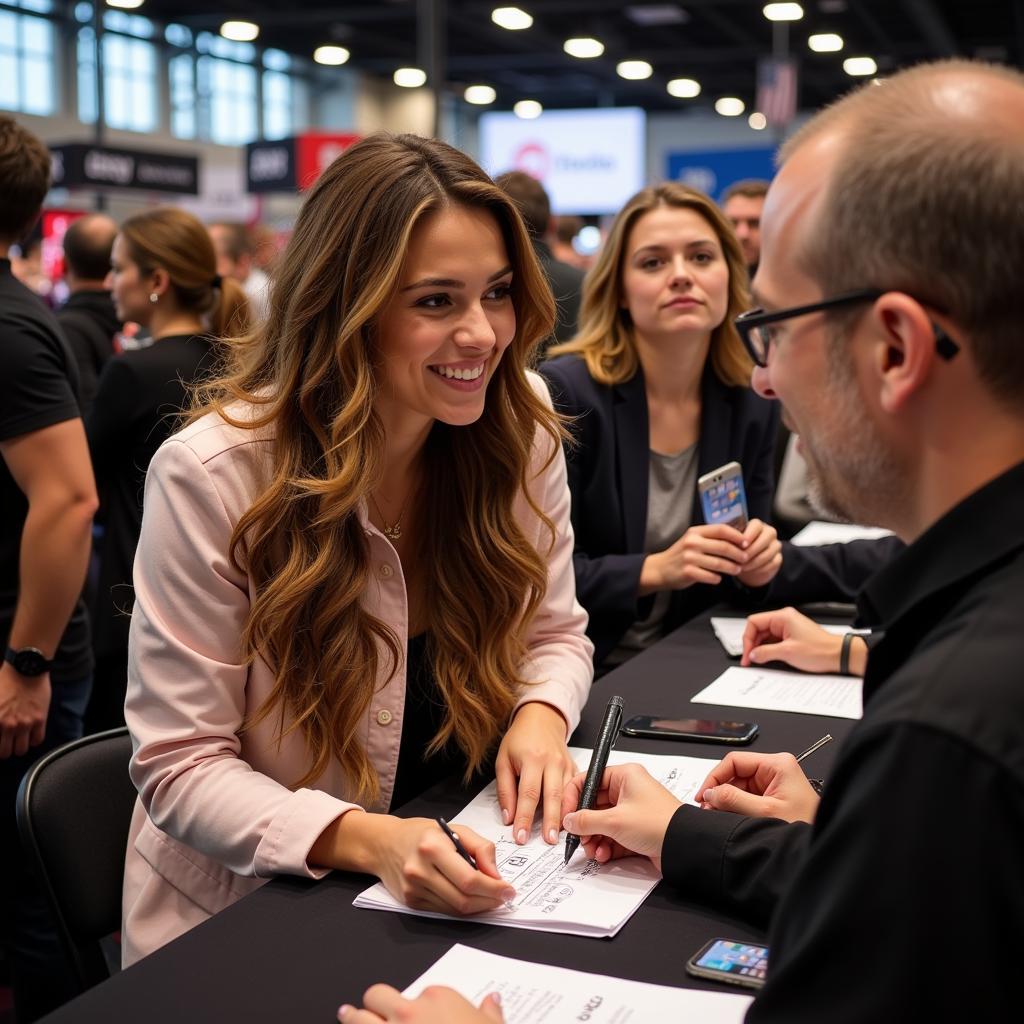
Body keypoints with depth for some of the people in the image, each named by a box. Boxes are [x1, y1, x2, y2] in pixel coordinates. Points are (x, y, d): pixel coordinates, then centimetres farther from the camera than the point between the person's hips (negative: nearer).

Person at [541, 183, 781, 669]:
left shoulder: (752, 404, 1)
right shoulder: (565, 391, -14)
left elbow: (731, 586, 11)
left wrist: (753, 560, -10)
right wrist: (653, 570, -24)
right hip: (578, 668, -5)